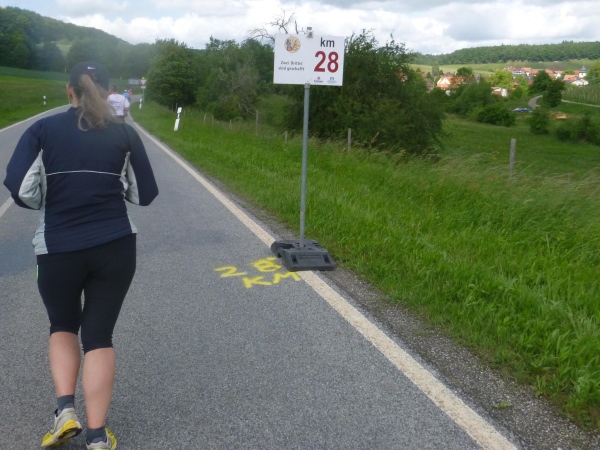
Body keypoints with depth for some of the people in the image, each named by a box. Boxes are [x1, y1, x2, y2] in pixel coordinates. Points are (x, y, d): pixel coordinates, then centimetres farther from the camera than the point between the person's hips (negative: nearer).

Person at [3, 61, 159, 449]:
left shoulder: (42, 130, 0)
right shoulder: (125, 133, 2)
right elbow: (145, 194, 5)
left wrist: (48, 204, 11)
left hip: (58, 250, 0)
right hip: (115, 246, 0)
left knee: (63, 326, 24)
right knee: (99, 334, 10)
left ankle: (66, 410, 9)